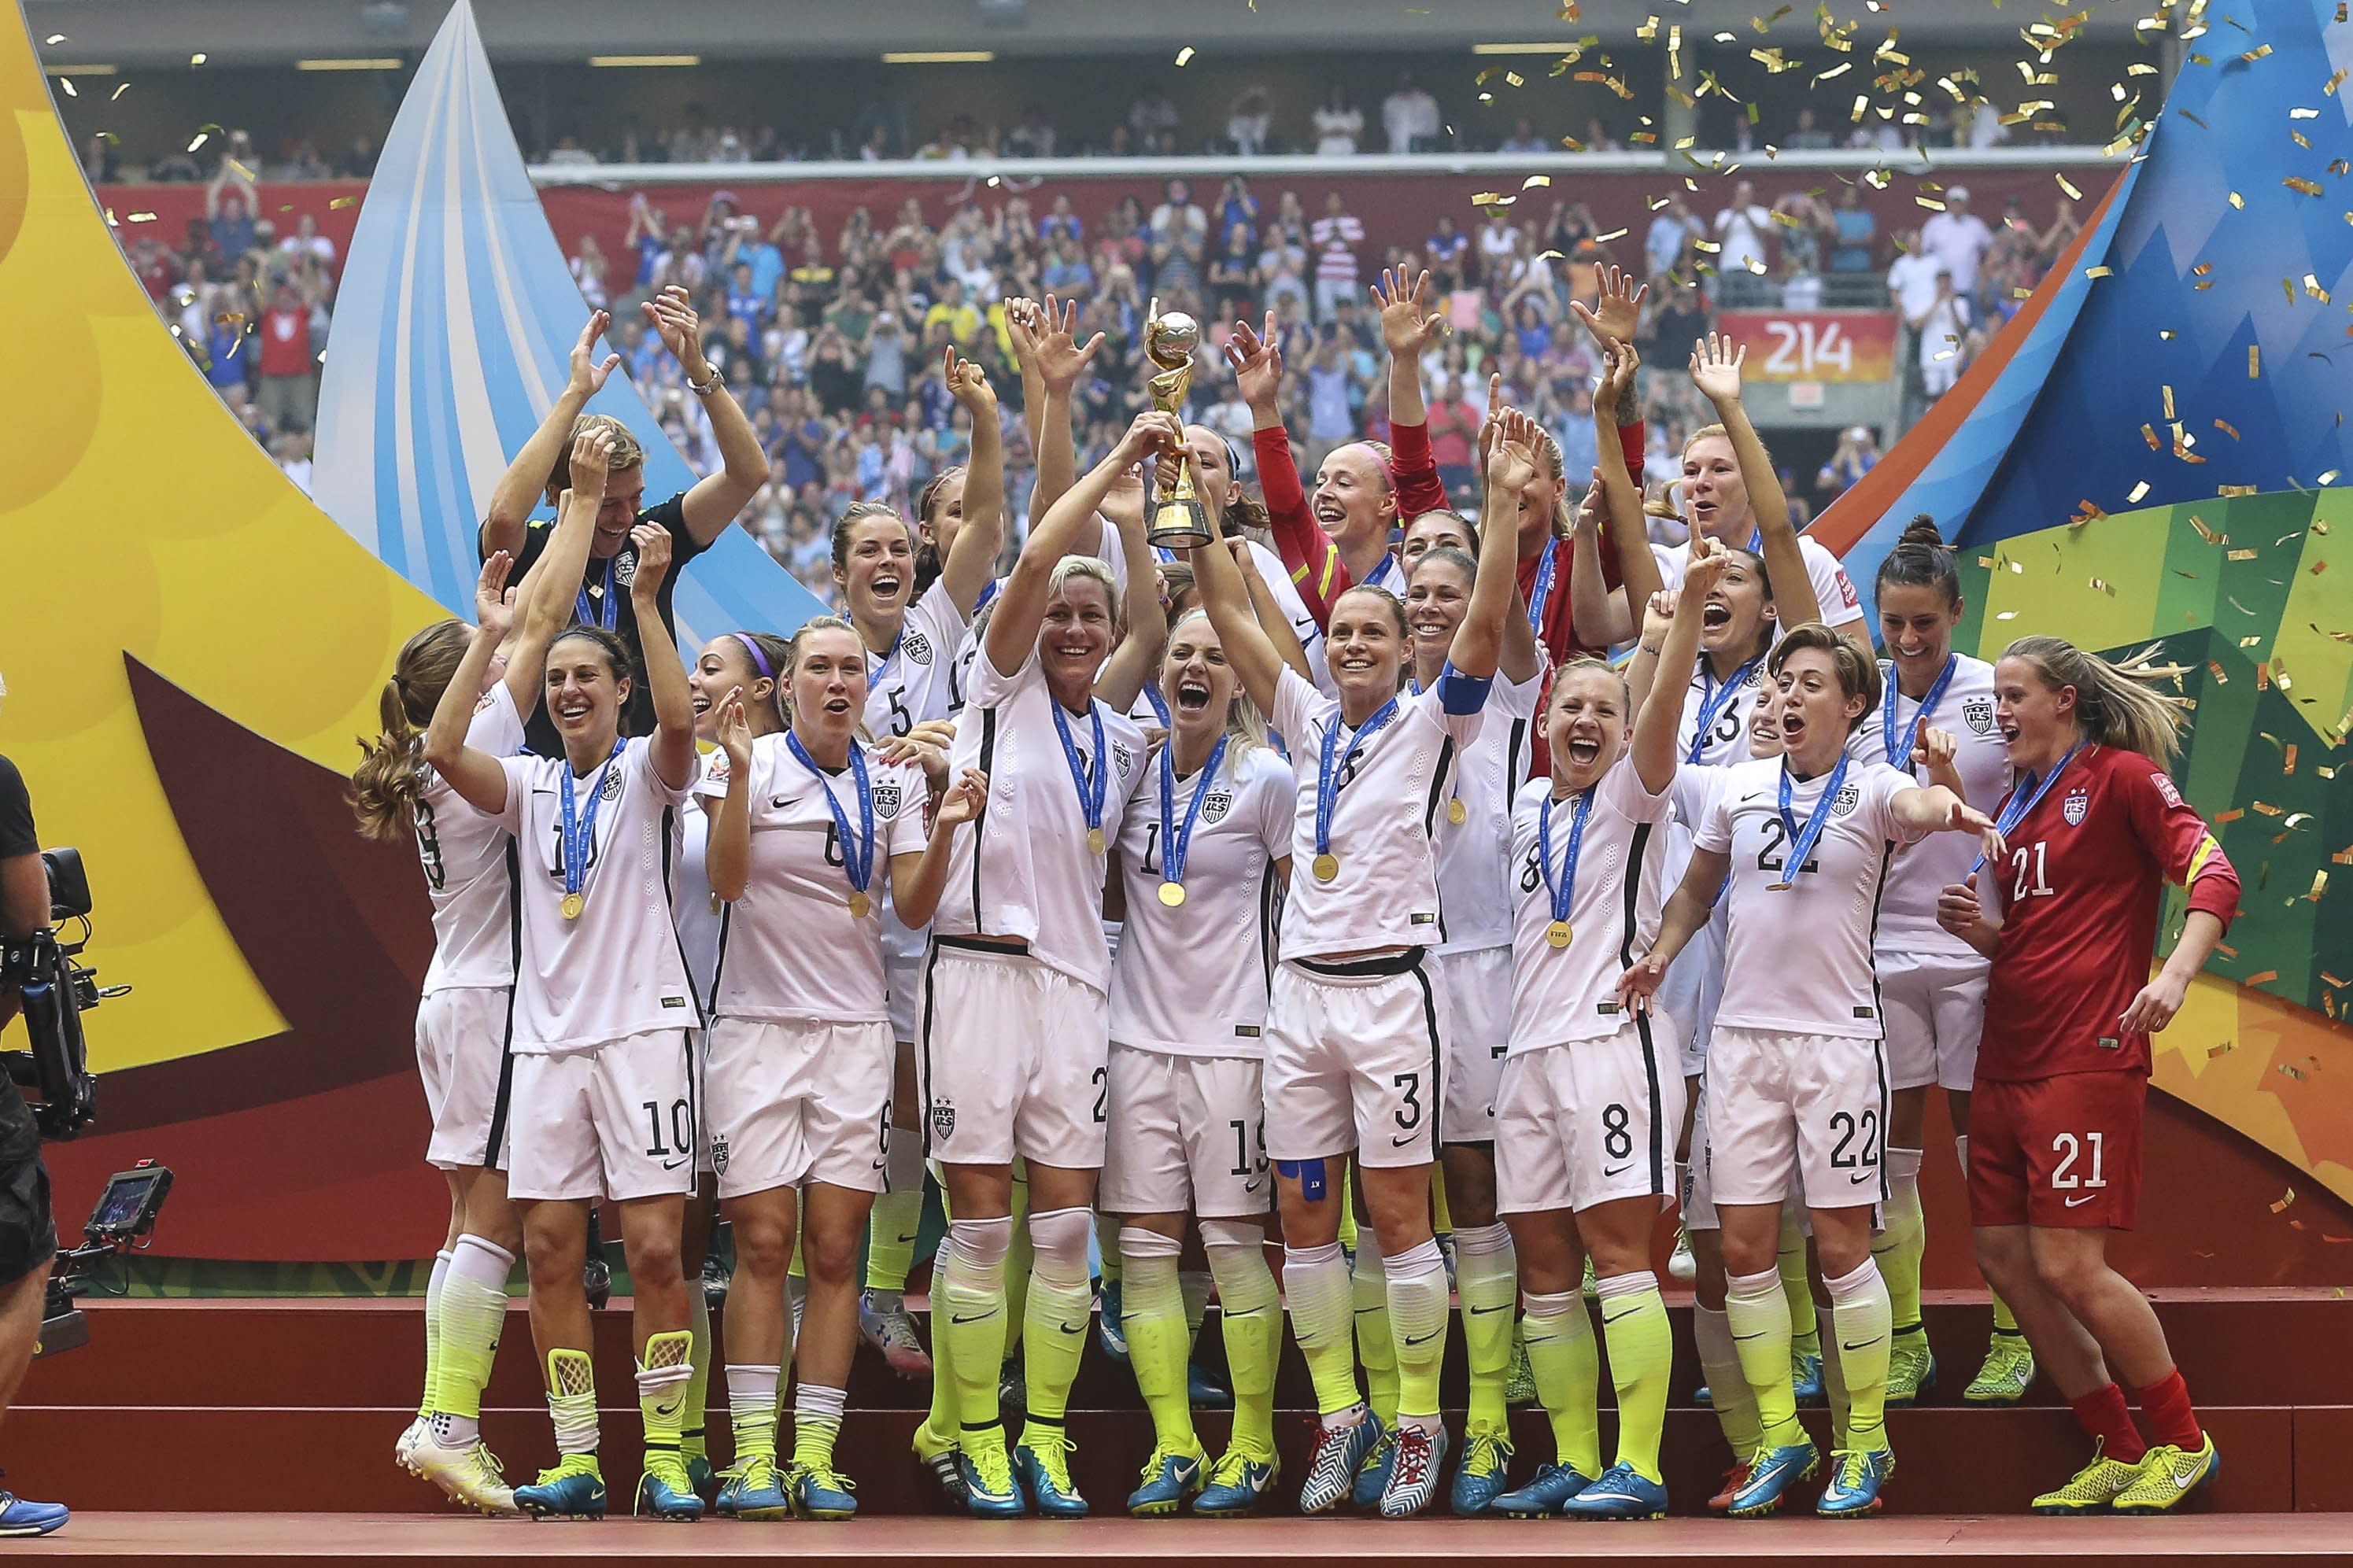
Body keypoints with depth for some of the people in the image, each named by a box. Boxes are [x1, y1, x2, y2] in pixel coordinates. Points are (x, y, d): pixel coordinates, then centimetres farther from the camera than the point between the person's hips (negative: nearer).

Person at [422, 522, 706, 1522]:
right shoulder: (528, 785, 13)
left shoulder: (645, 774, 4)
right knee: (550, 1250, 0)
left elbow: (678, 723, -19)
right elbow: (443, 748, -4)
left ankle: (666, 1458, -4)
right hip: (547, 1035, 4)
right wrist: (490, 627, -4)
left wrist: (647, 601, -20)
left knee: (653, 1248, -8)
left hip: (642, 1027, -4)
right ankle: (576, 1464, 6)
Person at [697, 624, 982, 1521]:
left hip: (854, 1031, 3)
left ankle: (816, 1456, 0)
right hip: (758, 1023, -3)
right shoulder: (755, 764, -2)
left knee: (835, 1248, -1)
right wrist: (739, 771, -25)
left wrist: (942, 834, -13)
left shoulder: (892, 780, 9)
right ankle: (754, 1455, -6)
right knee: (763, 1243, -7)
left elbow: (913, 910, 3)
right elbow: (727, 879, -16)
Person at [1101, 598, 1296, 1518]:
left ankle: (1252, 1448, 4)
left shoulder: (1267, 780, -4)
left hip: (1234, 1032, -4)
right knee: (1144, 1242, 1)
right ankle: (1172, 1447, 6)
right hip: (1140, 1029, 4)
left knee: (1234, 1241, -3)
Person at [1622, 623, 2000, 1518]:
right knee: (1745, 1247, 2)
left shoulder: (1870, 791, -4)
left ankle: (1866, 1442, 8)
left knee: (1841, 1244, -3)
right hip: (1742, 1034, 4)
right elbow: (1698, 886, 24)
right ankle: (1781, 1440, 14)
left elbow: (1917, 804, -28)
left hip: (1838, 1037, -4)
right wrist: (1660, 955, 6)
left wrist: (1946, 807, -52)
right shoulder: (1740, 789, 9)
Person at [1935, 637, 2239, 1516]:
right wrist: (1979, 931, 6)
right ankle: (2117, 1452, 14)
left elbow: (2212, 875, -15)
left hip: (2088, 1058, -9)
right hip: (2006, 1062, 9)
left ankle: (2182, 1443, 4)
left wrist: (2174, 977, -30)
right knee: (2004, 1261, 4)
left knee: (2068, 1266, -13)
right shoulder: (2016, 804, 19)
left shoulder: (2122, 777, -4)